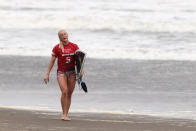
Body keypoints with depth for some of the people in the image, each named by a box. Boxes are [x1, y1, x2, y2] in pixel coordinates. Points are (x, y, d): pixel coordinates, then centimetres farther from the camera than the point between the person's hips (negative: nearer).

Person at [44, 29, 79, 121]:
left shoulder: (74, 46, 4)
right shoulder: (57, 48, 0)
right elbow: (52, 62, 3)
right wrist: (47, 74, -1)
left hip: (72, 72, 2)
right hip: (61, 72, -2)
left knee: (69, 94, 3)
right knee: (64, 92, -20)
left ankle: (66, 115, 12)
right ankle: (64, 114, -11)